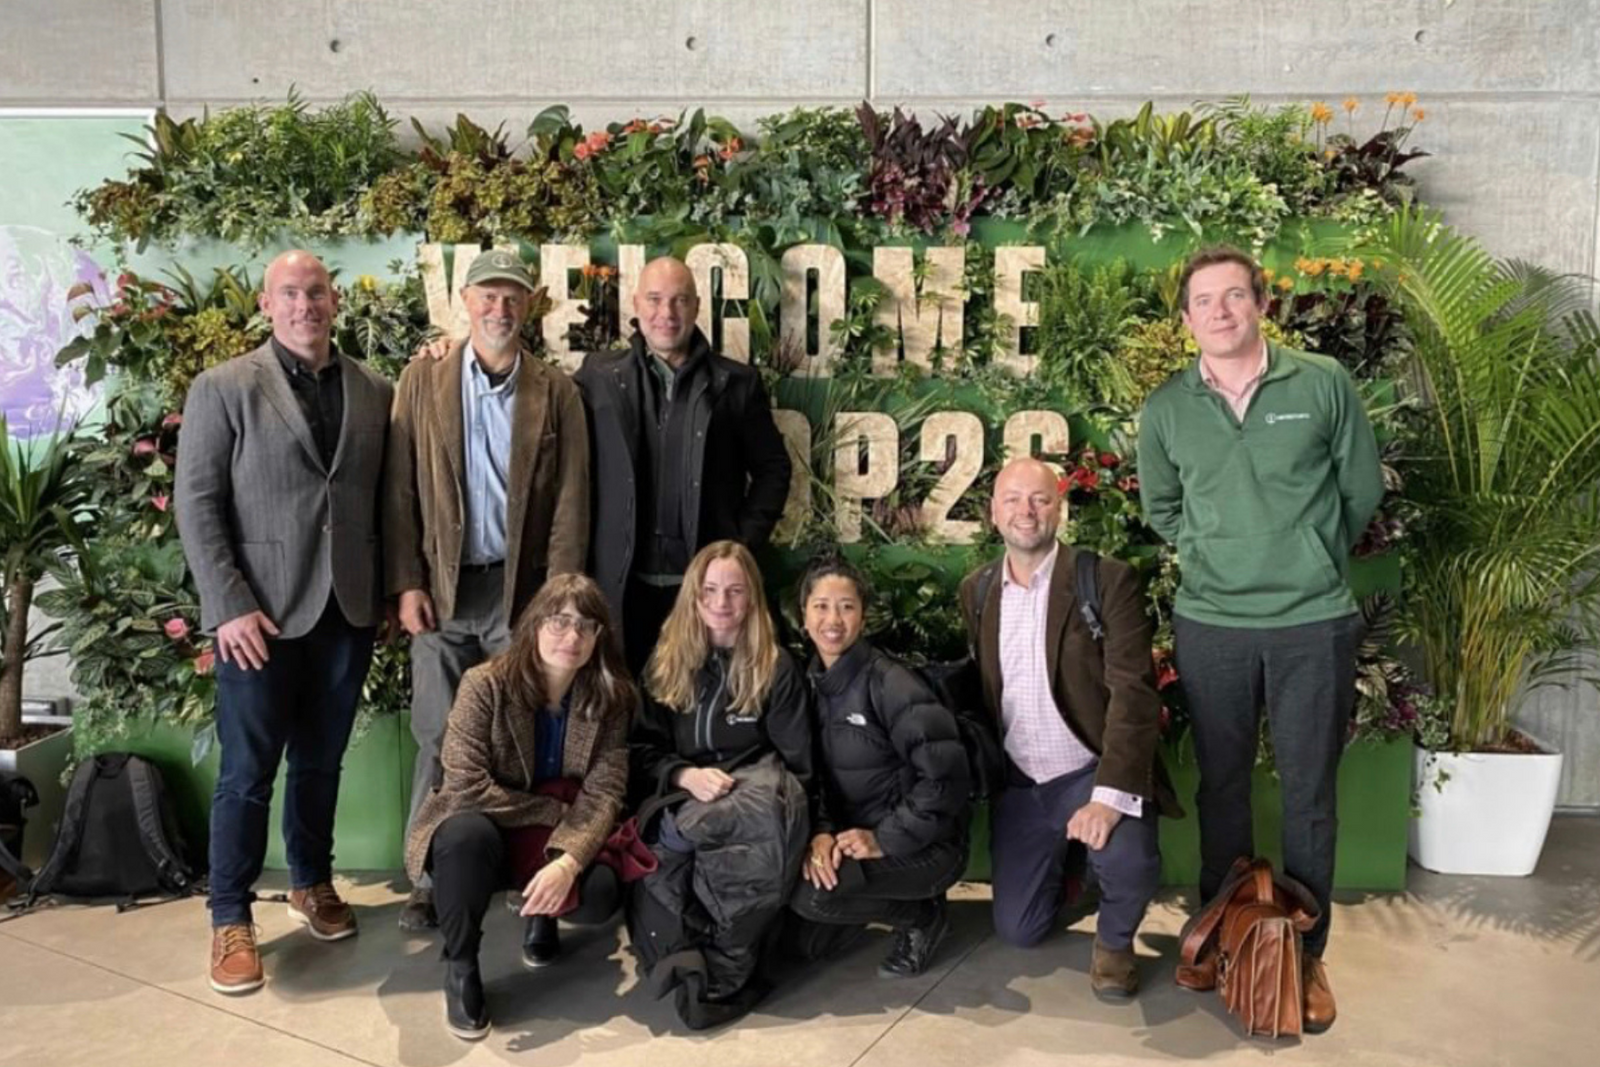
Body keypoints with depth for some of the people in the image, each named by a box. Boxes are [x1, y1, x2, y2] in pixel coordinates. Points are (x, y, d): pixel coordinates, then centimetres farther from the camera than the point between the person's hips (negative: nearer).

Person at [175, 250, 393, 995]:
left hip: (348, 608, 3)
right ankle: (230, 918, 18)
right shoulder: (222, 388, -3)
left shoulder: (376, 392, 7)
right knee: (247, 771, 3)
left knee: (320, 760, 16)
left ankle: (312, 882, 34)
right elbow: (196, 504, -7)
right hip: (261, 612, -3)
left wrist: (393, 588, 1)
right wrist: (230, 606, -13)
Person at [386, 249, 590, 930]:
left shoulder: (556, 393, 4)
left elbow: (570, 501, 1)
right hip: (441, 587, 1)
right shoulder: (422, 381, 5)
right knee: (438, 738, 4)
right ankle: (430, 878, 14)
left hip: (522, 588, 0)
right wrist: (406, 584, -4)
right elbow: (400, 491, 2)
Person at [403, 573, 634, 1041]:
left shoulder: (610, 698, -9)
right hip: (481, 826, -2)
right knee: (467, 833, -38)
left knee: (601, 894, -28)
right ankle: (459, 965, -12)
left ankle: (542, 914, 11)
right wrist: (555, 811, -21)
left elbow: (604, 794, -16)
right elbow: (466, 787, -24)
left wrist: (568, 862, -34)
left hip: (562, 839, 2)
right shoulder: (485, 684, -18)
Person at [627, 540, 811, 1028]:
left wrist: (749, 795, -16)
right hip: (681, 797, 2)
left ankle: (715, 973, -25)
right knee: (658, 859, -33)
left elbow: (796, 765, 2)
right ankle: (714, 970, -21)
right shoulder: (666, 662, 10)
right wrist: (684, 775, -13)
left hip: (752, 794, -2)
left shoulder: (776, 667, 3)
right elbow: (643, 750, 7)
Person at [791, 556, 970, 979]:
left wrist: (885, 840, -22)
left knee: (810, 894, -26)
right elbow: (812, 774, 2)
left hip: (922, 846, -6)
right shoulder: (811, 684, 3)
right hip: (851, 834, 6)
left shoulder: (890, 685, -18)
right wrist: (821, 832, -17)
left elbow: (946, 774, -22)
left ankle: (924, 916, 0)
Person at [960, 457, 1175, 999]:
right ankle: (1069, 865, 39)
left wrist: (1109, 796, -29)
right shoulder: (976, 590, 4)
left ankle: (1114, 939, 2)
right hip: (1019, 786, 4)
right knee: (1017, 929, 7)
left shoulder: (1108, 581, -12)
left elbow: (1133, 692, -20)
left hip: (1090, 773, -4)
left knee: (1130, 862, -33)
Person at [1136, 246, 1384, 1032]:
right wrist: (1215, 557, 6)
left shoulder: (1323, 385, -4)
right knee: (1221, 784, 13)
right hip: (1209, 624, 1)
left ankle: (1307, 952, 22)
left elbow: (1362, 490, 6)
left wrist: (1311, 560, 11)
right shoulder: (1165, 408, 1)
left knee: (1310, 791, 7)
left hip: (1315, 622, -1)